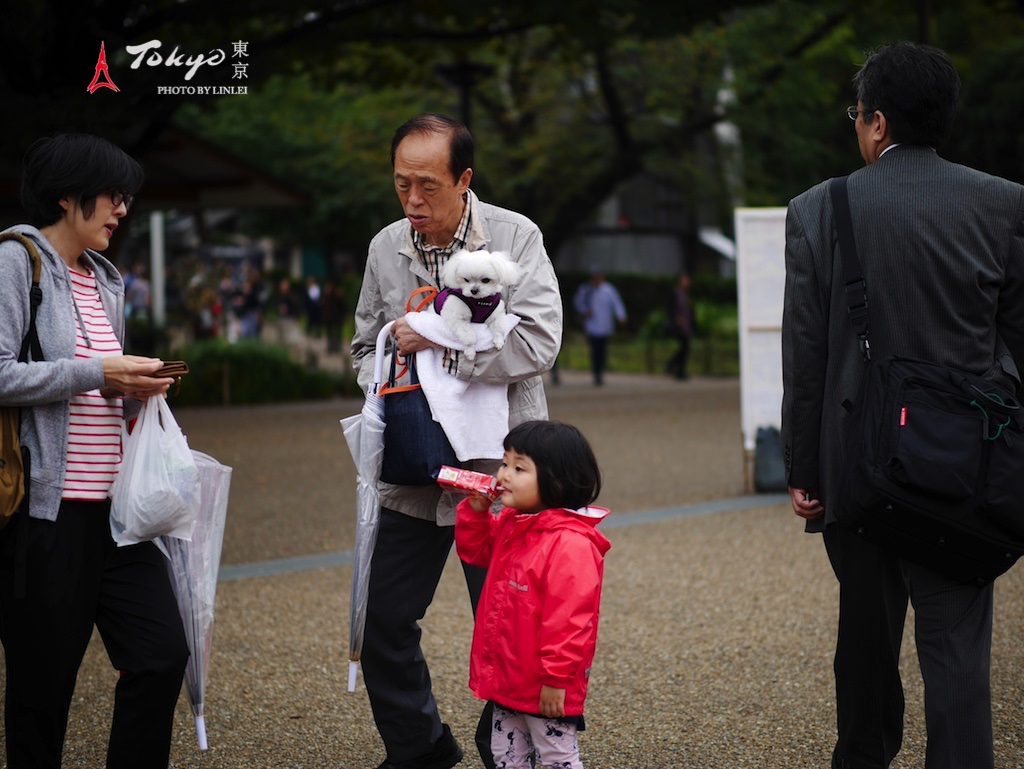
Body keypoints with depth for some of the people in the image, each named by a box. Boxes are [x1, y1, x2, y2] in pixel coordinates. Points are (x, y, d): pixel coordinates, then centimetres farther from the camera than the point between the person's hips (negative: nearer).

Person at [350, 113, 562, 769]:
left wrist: (437, 337, -16)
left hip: (495, 473, -4)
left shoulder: (516, 237, -7)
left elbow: (538, 342, -18)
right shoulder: (386, 248, 7)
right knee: (383, 622, 7)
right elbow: (367, 345, 20)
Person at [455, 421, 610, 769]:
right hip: (507, 680, 9)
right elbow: (475, 550, 23)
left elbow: (570, 618, -26)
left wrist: (556, 678, -23)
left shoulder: (571, 543, -25)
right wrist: (476, 510, 3)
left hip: (546, 688, -9)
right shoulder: (509, 525, 5)